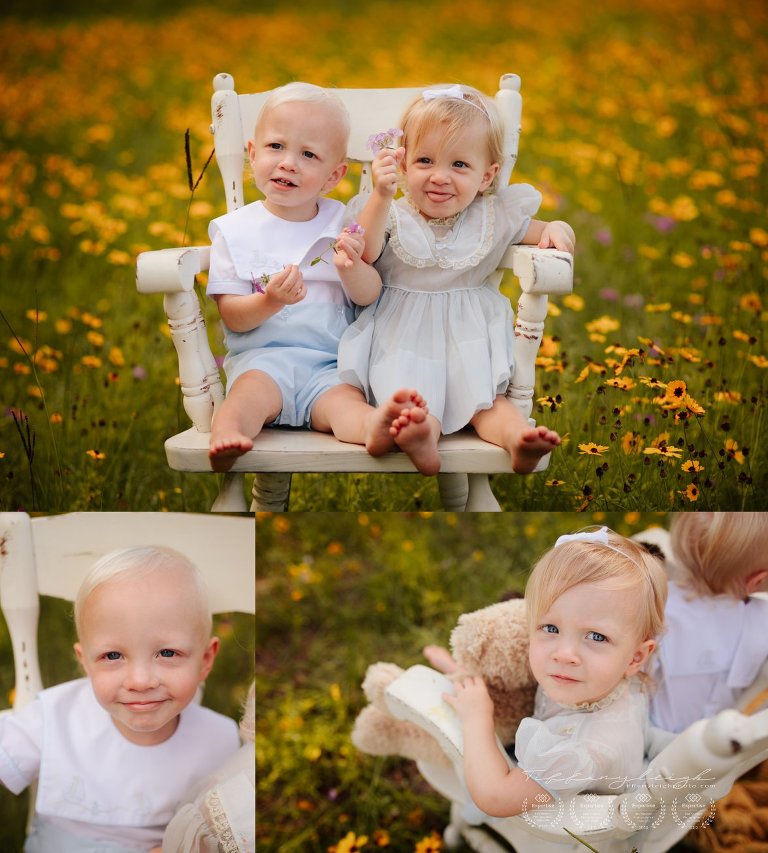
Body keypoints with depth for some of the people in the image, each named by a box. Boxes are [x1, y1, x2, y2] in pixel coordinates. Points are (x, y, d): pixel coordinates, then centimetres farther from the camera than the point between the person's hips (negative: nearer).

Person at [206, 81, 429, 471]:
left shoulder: (341, 224, 11)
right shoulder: (235, 230, 4)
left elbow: (369, 296, 4)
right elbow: (231, 316, -2)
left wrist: (351, 268, -18)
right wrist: (269, 302, -23)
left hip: (331, 362, 1)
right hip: (263, 355, 0)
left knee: (343, 401, -30)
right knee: (252, 391, -33)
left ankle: (376, 427, -60)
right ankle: (225, 436, -59)